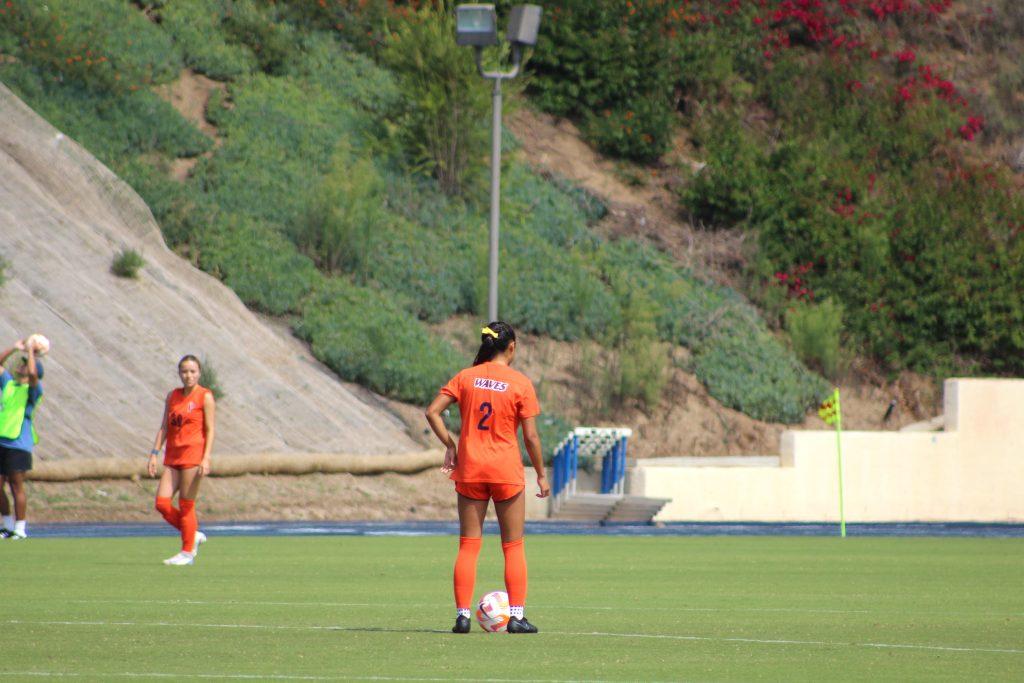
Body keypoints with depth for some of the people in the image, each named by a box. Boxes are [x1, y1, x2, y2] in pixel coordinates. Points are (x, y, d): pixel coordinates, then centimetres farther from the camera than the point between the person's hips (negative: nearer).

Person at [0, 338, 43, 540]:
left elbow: (33, 374, -24)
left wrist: (31, 351, -12)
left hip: (18, 444, -7)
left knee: (17, 486, -4)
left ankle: (20, 529, 3)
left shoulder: (32, 389, -3)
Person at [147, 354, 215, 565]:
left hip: (193, 455, -6)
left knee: (186, 506, -4)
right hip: (173, 457, 6)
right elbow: (164, 427, 14)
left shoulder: (205, 396, -3)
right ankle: (194, 535, 17)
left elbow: (210, 430, -6)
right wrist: (155, 453, 6)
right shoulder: (172, 397, 14)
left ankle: (187, 552, 7)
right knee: (162, 503, -2)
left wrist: (206, 458, -14)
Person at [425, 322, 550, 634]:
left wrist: (450, 445, 4)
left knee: (468, 546, 8)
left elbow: (432, 412, -6)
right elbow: (530, 436, -7)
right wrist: (541, 474, 3)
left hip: (469, 468, 2)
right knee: (513, 547, 8)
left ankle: (462, 615, 2)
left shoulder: (466, 377, 1)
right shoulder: (520, 383, -7)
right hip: (506, 469, -2)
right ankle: (517, 616, 4)